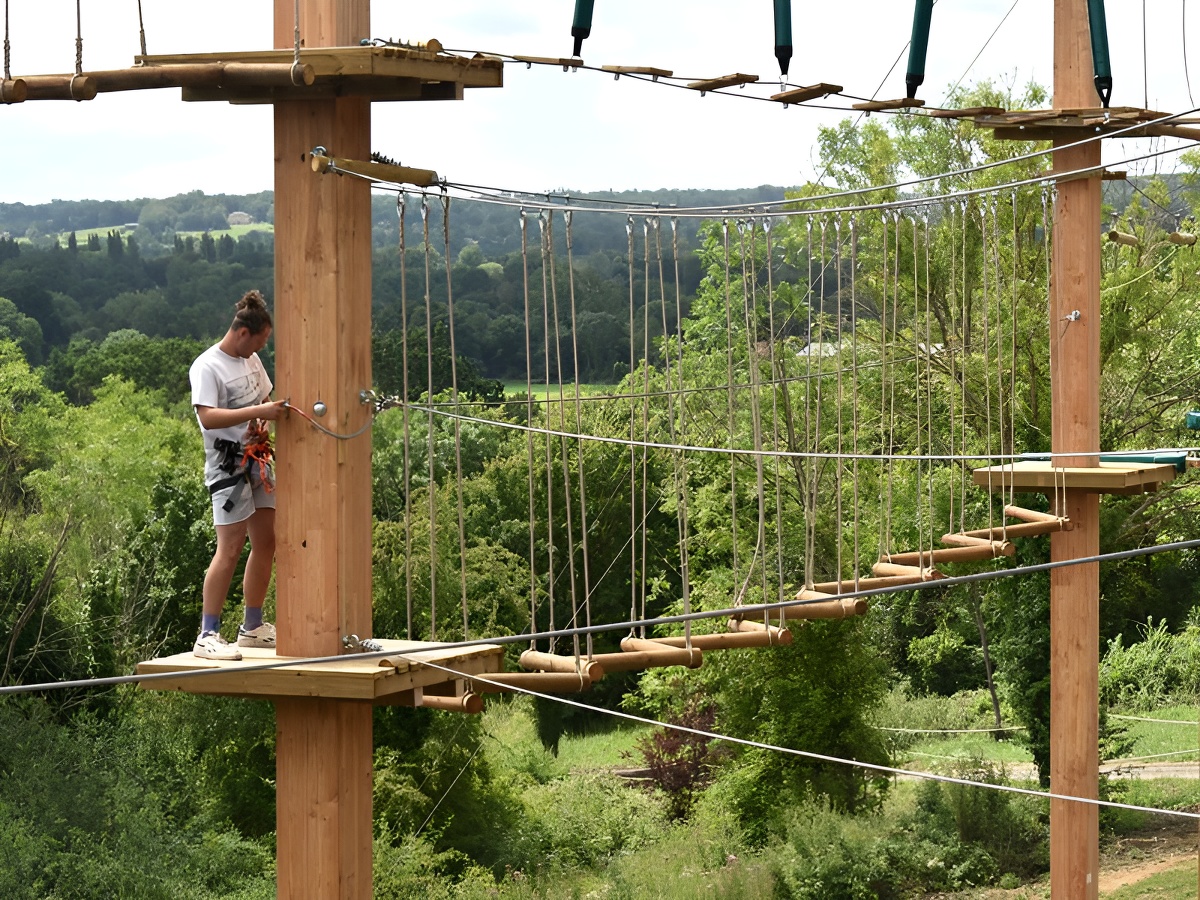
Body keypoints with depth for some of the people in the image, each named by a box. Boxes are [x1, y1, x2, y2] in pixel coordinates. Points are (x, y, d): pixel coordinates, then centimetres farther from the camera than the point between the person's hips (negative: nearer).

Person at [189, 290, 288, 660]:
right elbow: (208, 417, -26)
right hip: (228, 465, -9)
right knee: (230, 548, -13)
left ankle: (253, 627, 21)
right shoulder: (207, 367, -14)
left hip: (257, 460, 9)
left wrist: (263, 425, 2)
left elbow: (265, 398, 25)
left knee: (266, 543, 10)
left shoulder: (250, 360, 12)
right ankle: (207, 635, -11)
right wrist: (258, 412, -32)